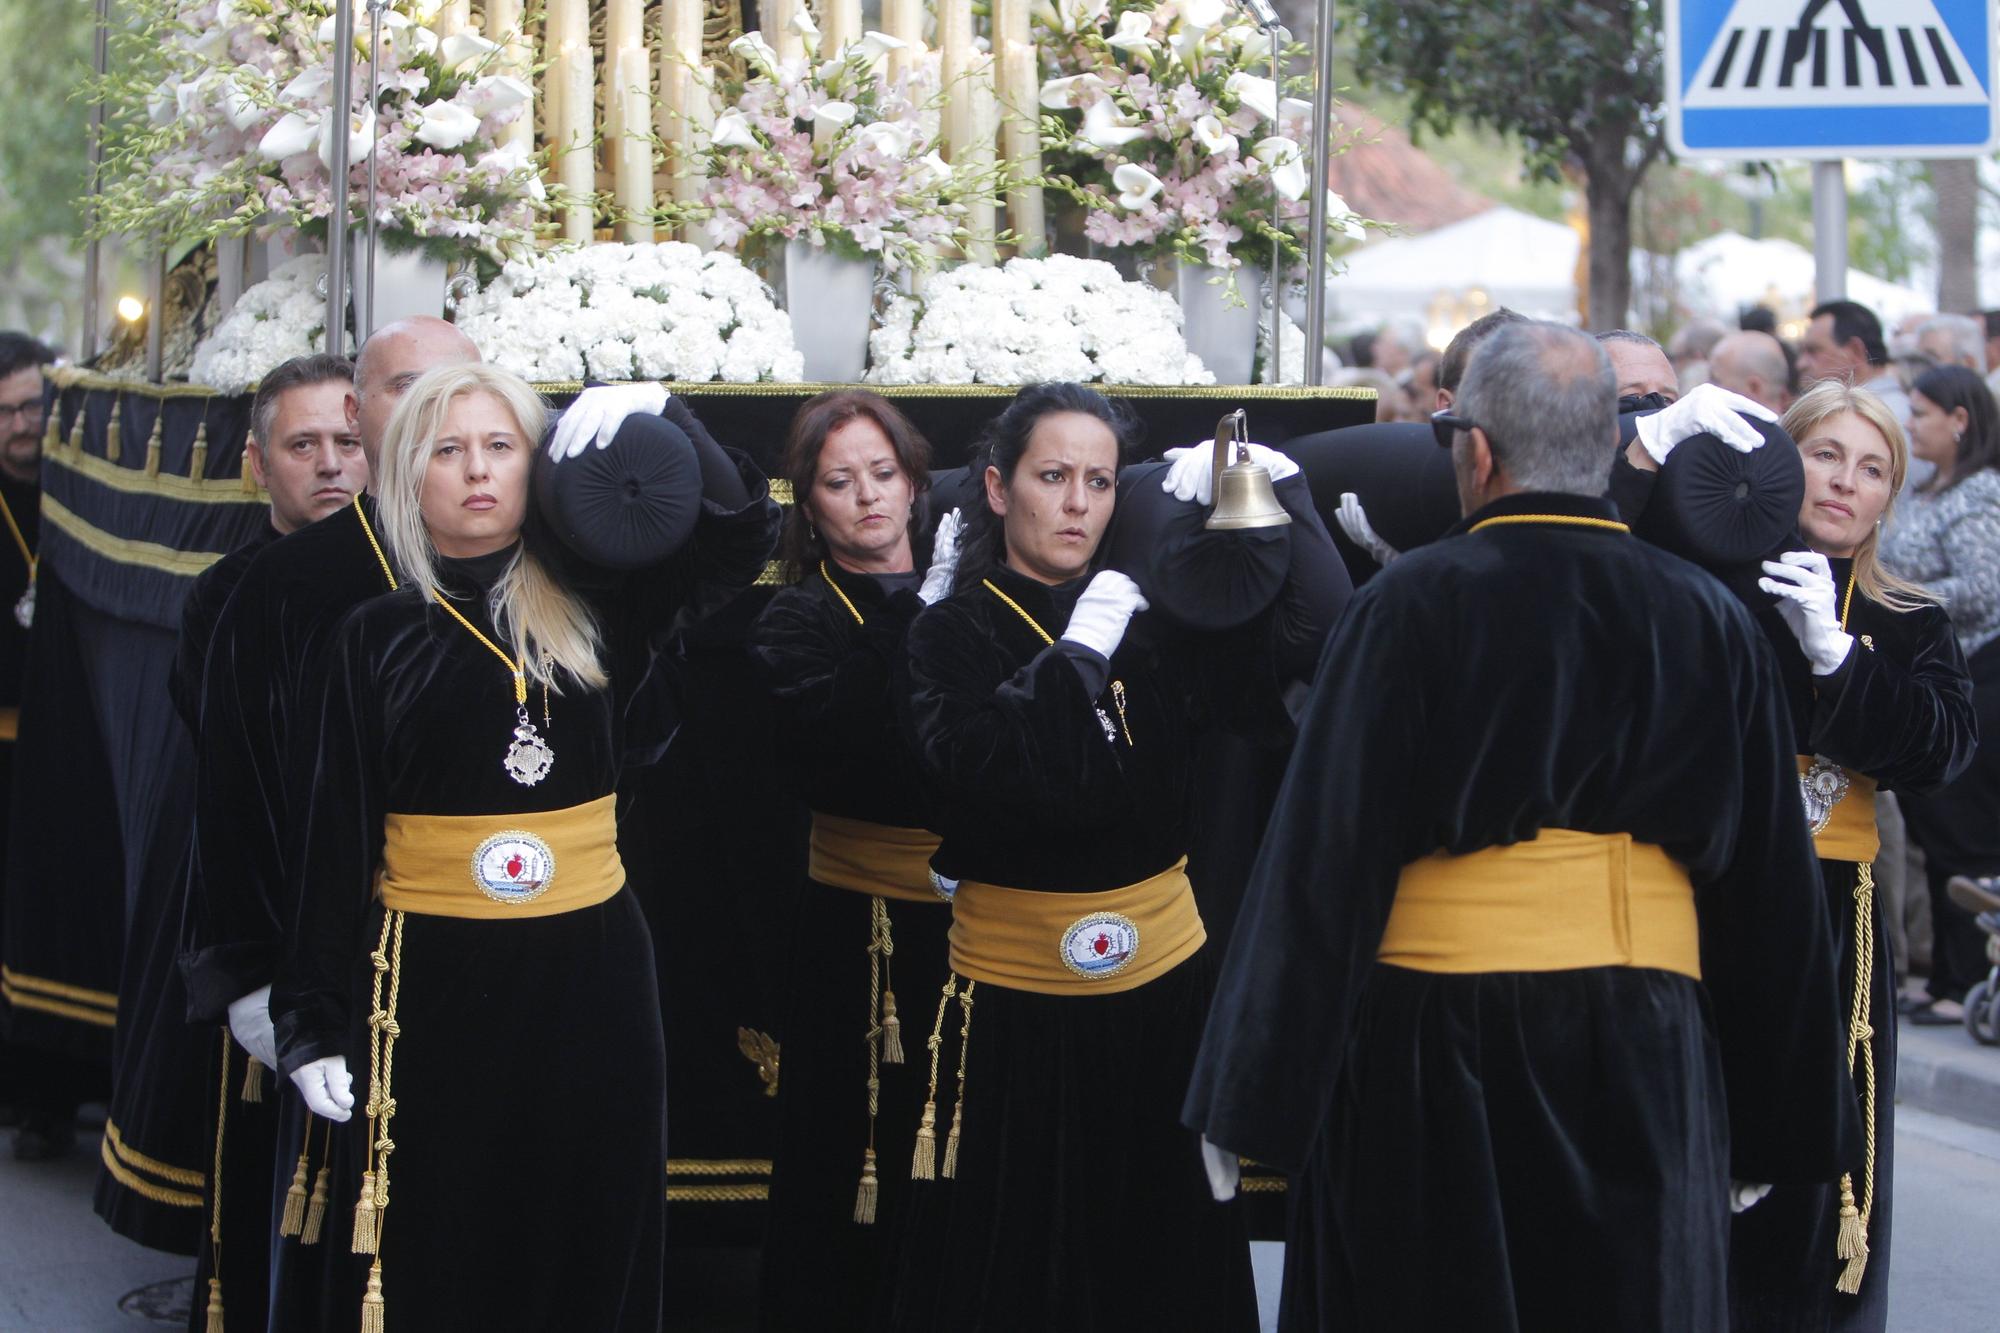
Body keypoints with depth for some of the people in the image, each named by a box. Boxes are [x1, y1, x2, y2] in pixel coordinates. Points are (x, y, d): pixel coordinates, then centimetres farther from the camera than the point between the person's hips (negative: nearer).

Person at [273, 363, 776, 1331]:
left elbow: (744, 531, 1)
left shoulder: (593, 606, 6)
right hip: (432, 985, -2)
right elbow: (335, 840, -1)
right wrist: (314, 1023, -7)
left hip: (590, 969, 2)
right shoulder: (377, 639, 2)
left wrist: (643, 426, -11)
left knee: (590, 1254, 7)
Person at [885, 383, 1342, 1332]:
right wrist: (1076, 654, -21)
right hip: (1013, 1008, -2)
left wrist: (1280, 488, -16)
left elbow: (1315, 632, -8)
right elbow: (971, 771, -20)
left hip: (1161, 984, 3)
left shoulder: (1155, 621, 5)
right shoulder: (952, 635, -1)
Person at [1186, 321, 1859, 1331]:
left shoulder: (1411, 609, -8)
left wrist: (1247, 1101, -6)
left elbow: (1324, 854, -10)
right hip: (1647, 1060, 3)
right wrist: (1768, 1125, 14)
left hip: (1433, 1056, -3)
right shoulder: (1709, 622, 4)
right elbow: (1771, 882, 7)